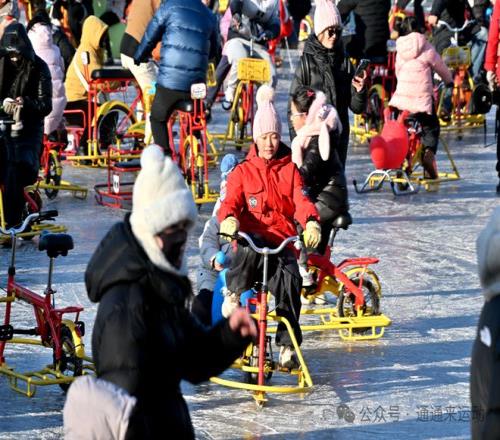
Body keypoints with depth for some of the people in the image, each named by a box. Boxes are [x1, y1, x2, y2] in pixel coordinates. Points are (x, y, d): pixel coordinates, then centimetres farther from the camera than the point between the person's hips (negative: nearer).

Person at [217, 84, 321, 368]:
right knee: (251, 248, -40)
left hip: (283, 241, 1)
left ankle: (288, 344, -19)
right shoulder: (243, 172, 14)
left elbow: (301, 199, 2)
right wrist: (228, 219, -26)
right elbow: (231, 201, 0)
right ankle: (233, 294, -18)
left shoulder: (290, 170, 16)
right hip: (252, 237, -1)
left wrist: (312, 222, -22)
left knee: (290, 280, -28)